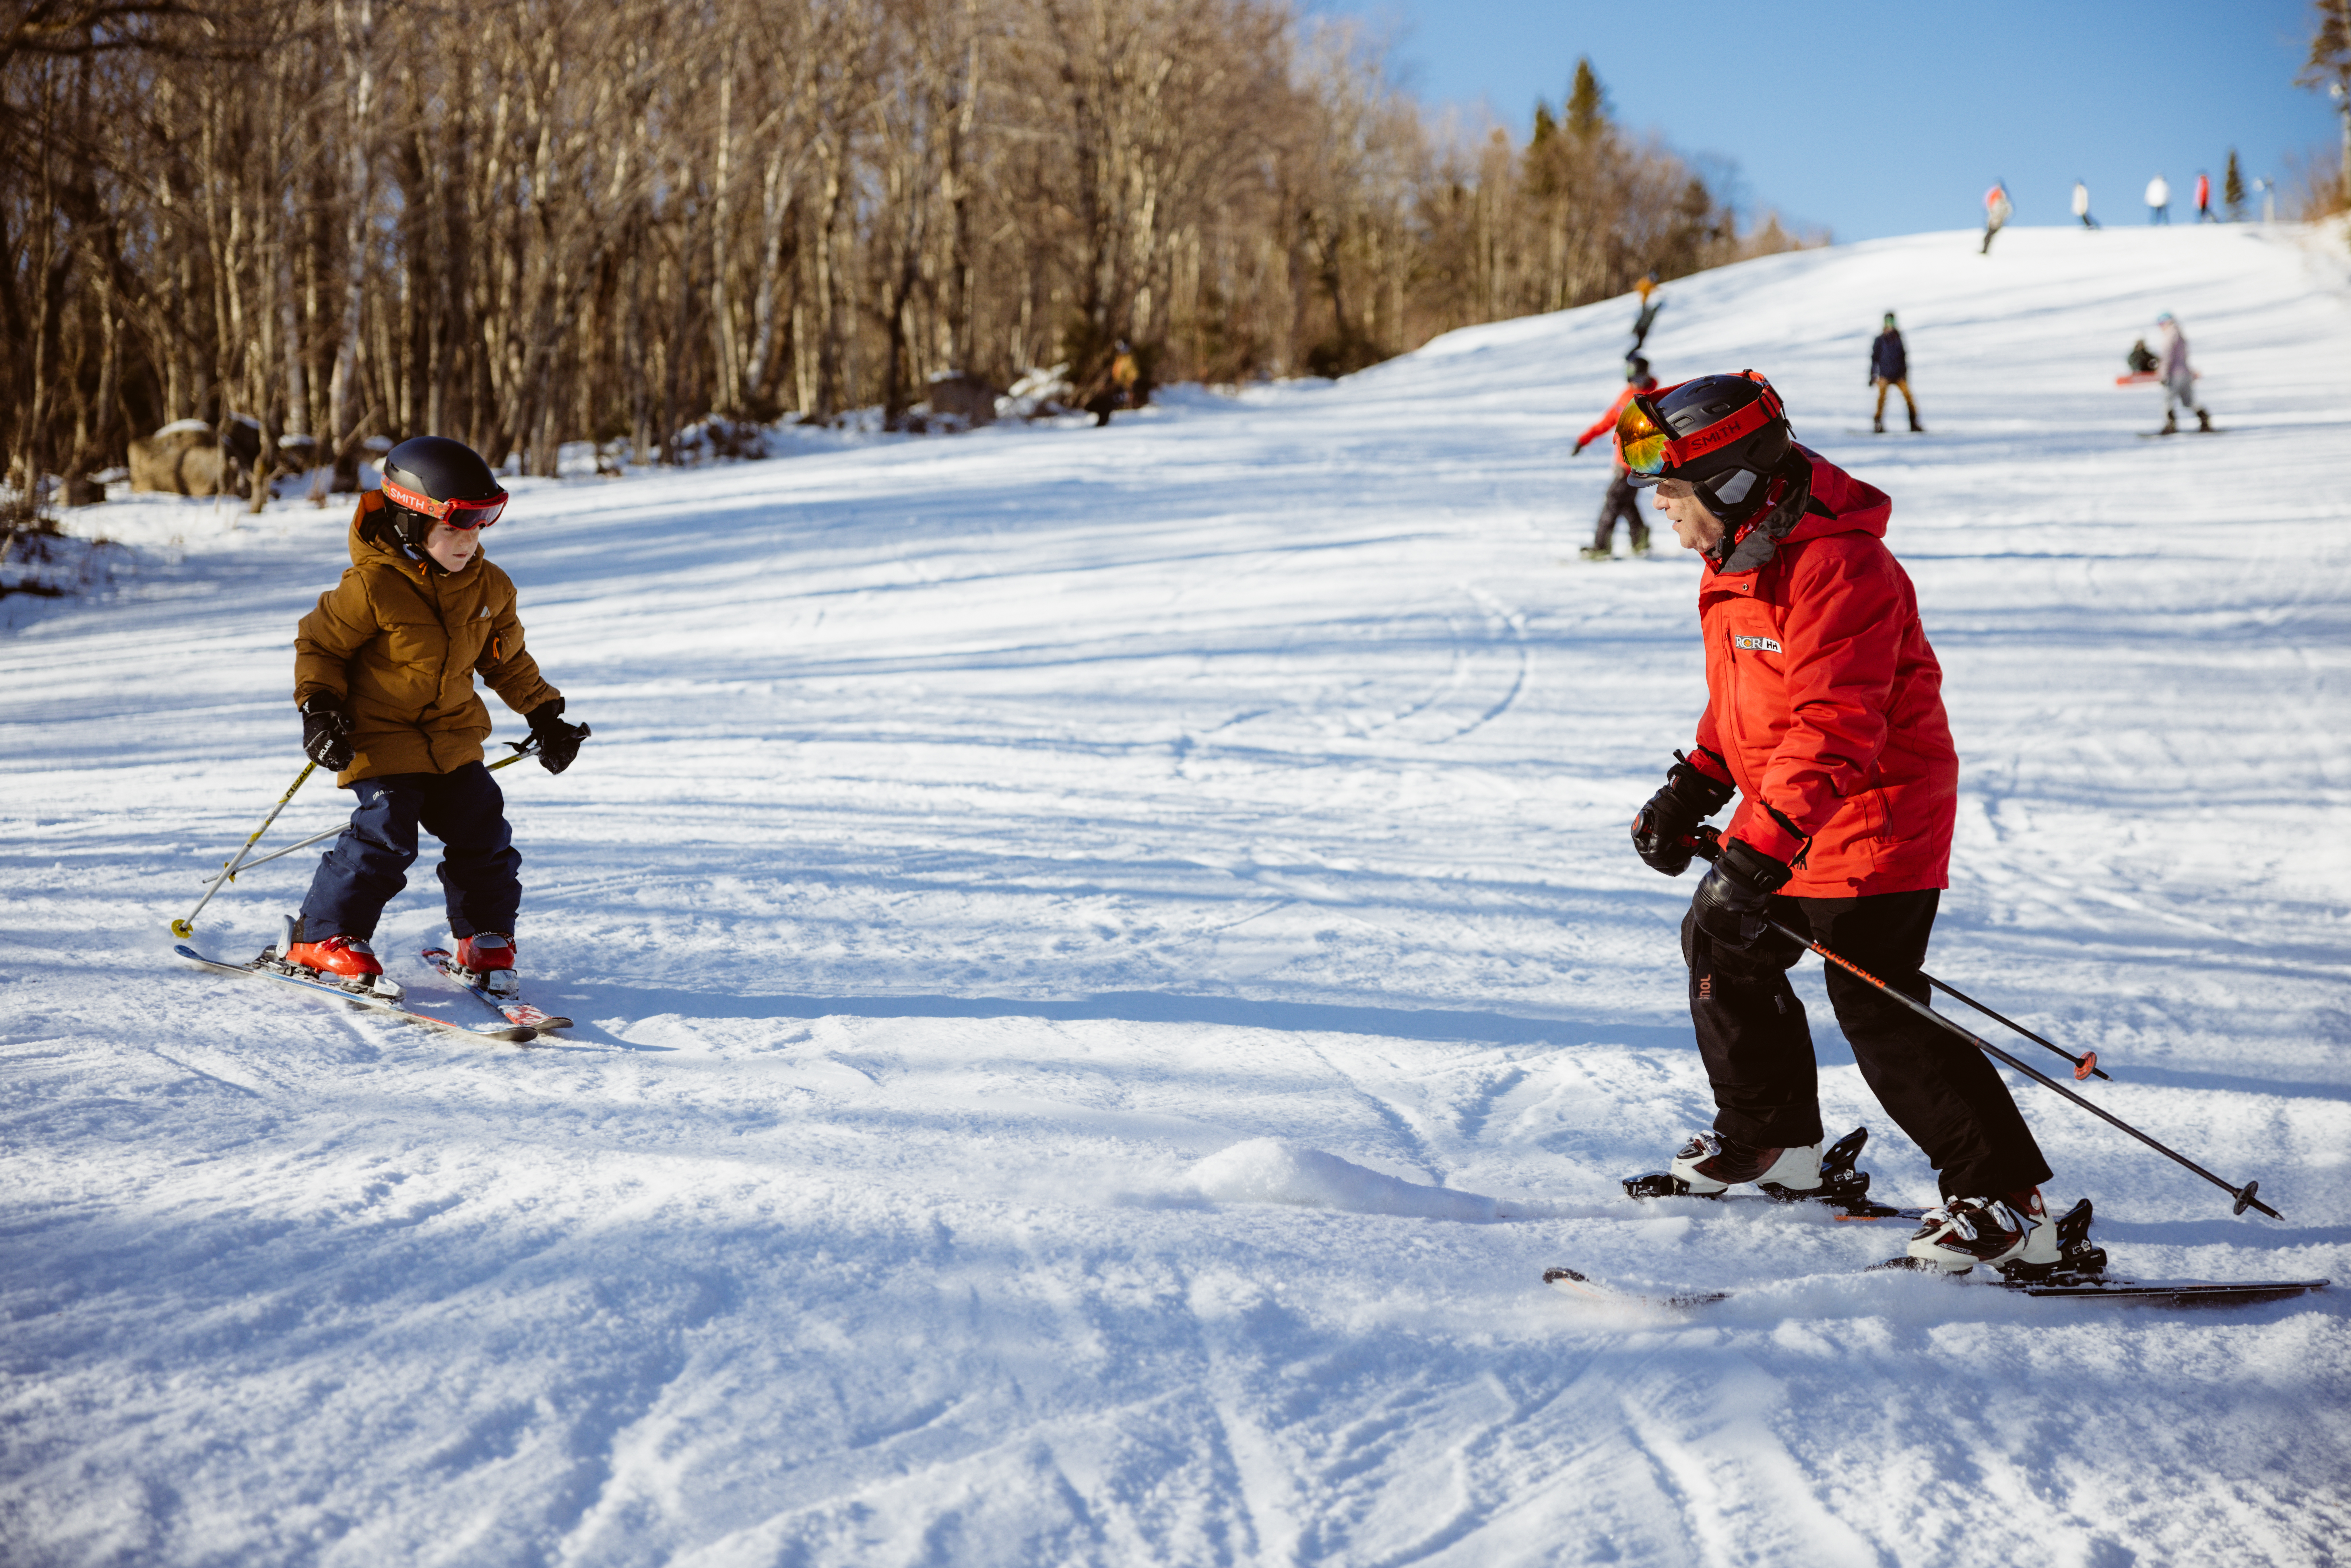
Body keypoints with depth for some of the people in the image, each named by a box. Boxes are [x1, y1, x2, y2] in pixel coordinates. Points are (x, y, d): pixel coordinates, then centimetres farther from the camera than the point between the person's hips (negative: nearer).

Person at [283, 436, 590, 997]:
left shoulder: (489, 587, 1)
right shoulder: (372, 587, -18)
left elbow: (507, 659, 16)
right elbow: (319, 644, -7)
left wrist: (544, 714, 15)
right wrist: (319, 707, -18)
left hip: (454, 739, 6)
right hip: (380, 738, -6)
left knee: (483, 835, 2)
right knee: (385, 839, -16)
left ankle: (486, 941, 20)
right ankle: (320, 939, -2)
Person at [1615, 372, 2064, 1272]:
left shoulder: (1836, 569, -26)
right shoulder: (1737, 562, 8)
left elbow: (1833, 731, -32)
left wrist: (1757, 855, -36)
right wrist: (1692, 792, 12)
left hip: (1875, 820, -11)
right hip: (1786, 817, 11)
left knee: (1878, 1014, -14)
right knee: (1720, 950, 21)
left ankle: (2006, 1204, -9)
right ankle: (1773, 1138, 40)